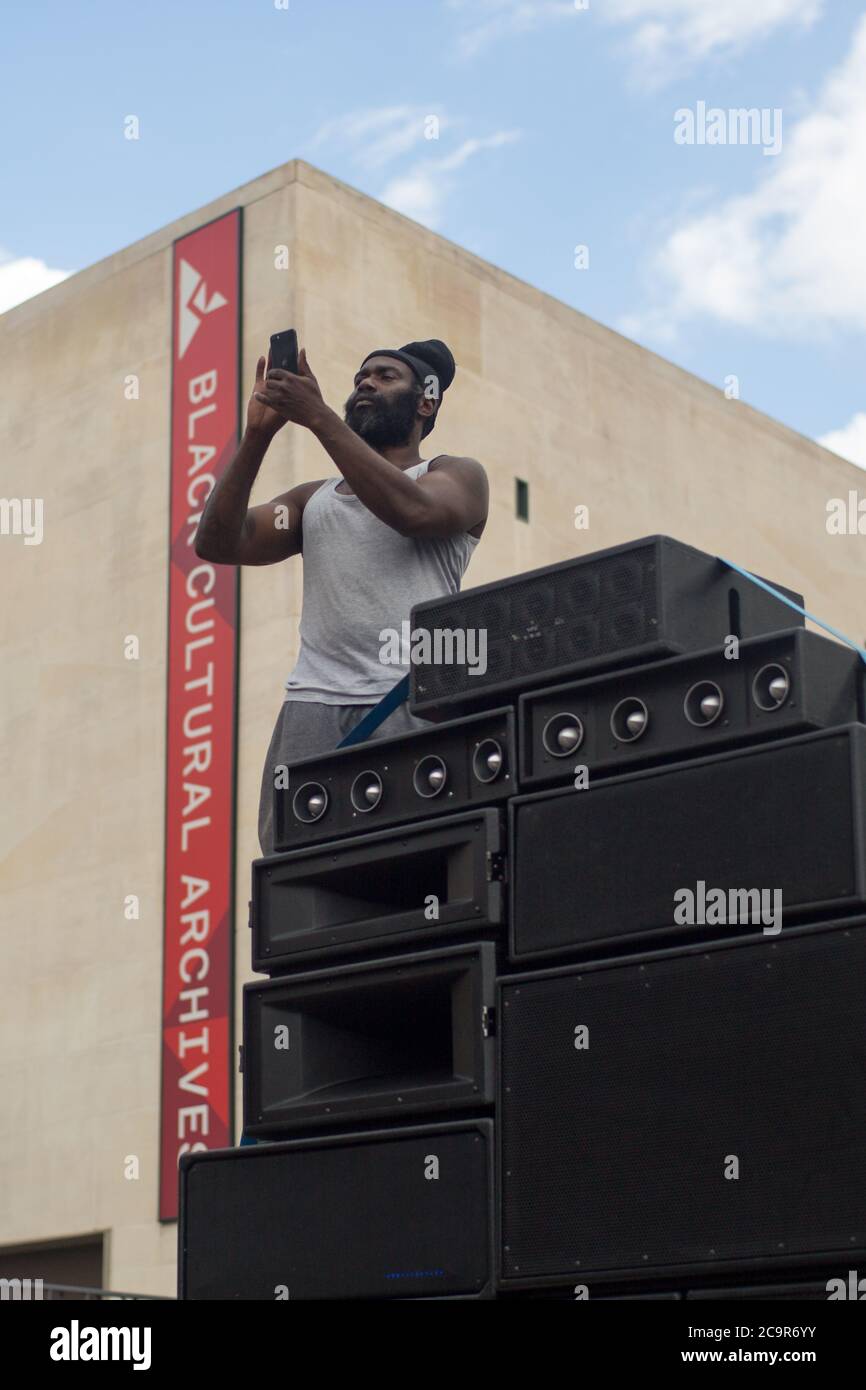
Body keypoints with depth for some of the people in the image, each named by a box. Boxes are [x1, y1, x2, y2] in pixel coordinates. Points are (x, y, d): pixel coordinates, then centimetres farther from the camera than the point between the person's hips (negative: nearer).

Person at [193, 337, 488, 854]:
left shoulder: (459, 476, 15)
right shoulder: (313, 498, 28)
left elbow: (414, 512, -9)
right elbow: (218, 544, 13)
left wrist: (319, 416, -8)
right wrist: (258, 433, 4)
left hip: (410, 701, -4)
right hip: (313, 706, 4)